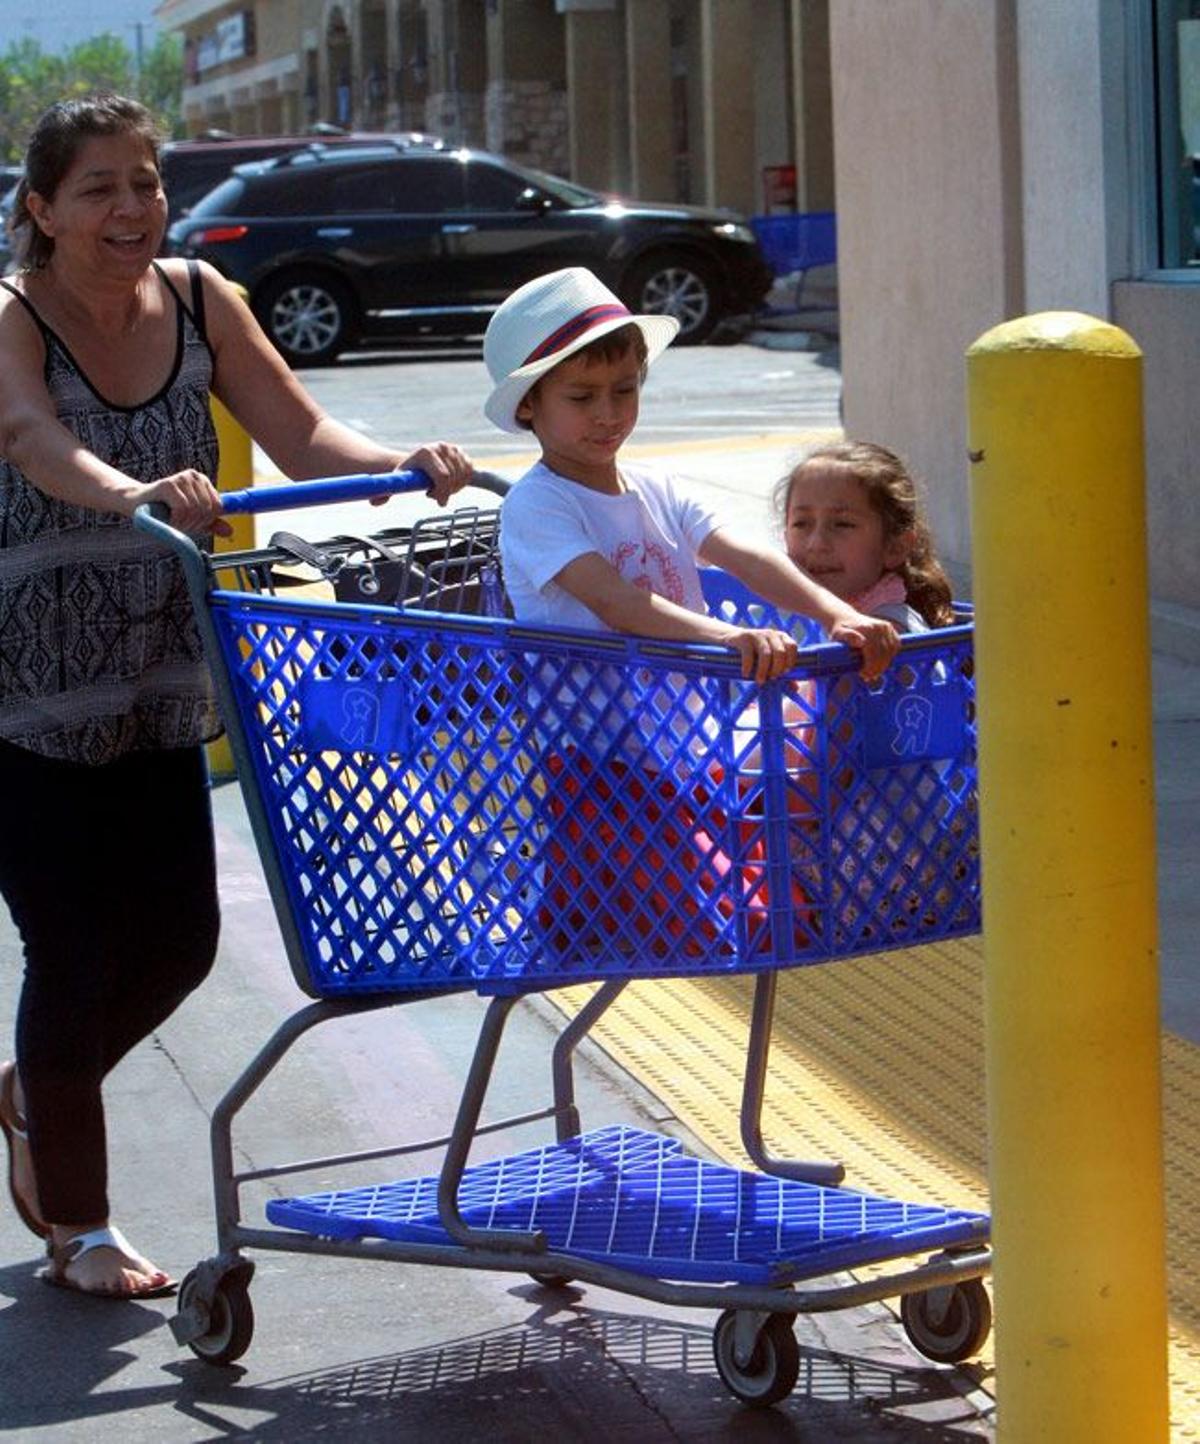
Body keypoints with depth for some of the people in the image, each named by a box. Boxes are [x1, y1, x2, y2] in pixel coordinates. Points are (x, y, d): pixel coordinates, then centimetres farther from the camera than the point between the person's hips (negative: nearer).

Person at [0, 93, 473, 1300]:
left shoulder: (197, 303, -1)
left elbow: (302, 439, -6)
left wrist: (403, 464, -27)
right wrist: (137, 493, -58)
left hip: (155, 690, 6)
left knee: (177, 939, 9)